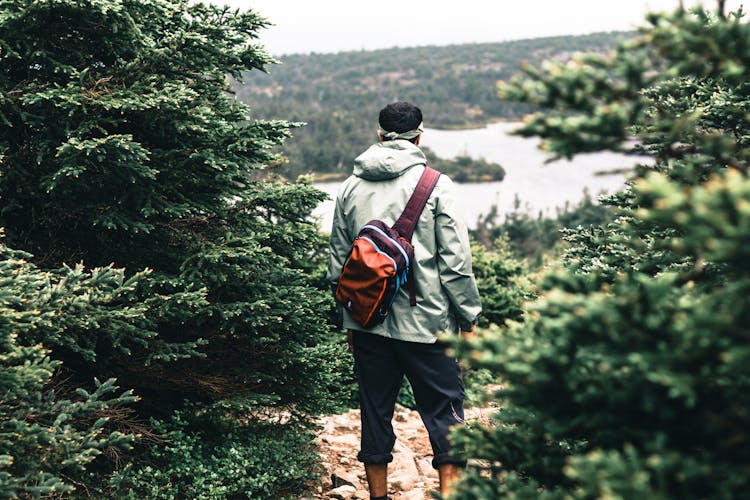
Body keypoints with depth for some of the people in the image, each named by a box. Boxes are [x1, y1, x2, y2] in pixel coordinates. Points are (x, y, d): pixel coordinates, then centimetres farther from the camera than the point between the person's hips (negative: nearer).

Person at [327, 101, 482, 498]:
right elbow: (455, 262, -9)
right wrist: (469, 319, 0)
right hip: (427, 324, -4)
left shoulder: (351, 187, 6)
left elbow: (338, 263, 11)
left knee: (375, 413, 13)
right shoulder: (435, 185, -6)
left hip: (367, 325, 4)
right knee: (444, 410, 5)